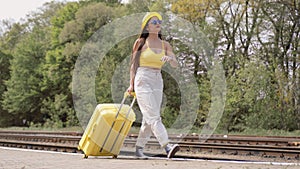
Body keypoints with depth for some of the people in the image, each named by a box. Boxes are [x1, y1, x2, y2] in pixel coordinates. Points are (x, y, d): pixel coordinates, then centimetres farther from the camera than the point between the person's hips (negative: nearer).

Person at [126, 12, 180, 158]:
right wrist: (131, 84, 4)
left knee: (148, 119, 7)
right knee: (154, 116, -15)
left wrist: (170, 58, -23)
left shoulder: (165, 45, 9)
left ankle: (139, 148, 20)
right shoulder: (140, 42, 1)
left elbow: (175, 64, -1)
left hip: (157, 82, 5)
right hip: (142, 81, -5)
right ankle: (167, 147, -27)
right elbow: (133, 64, 8)